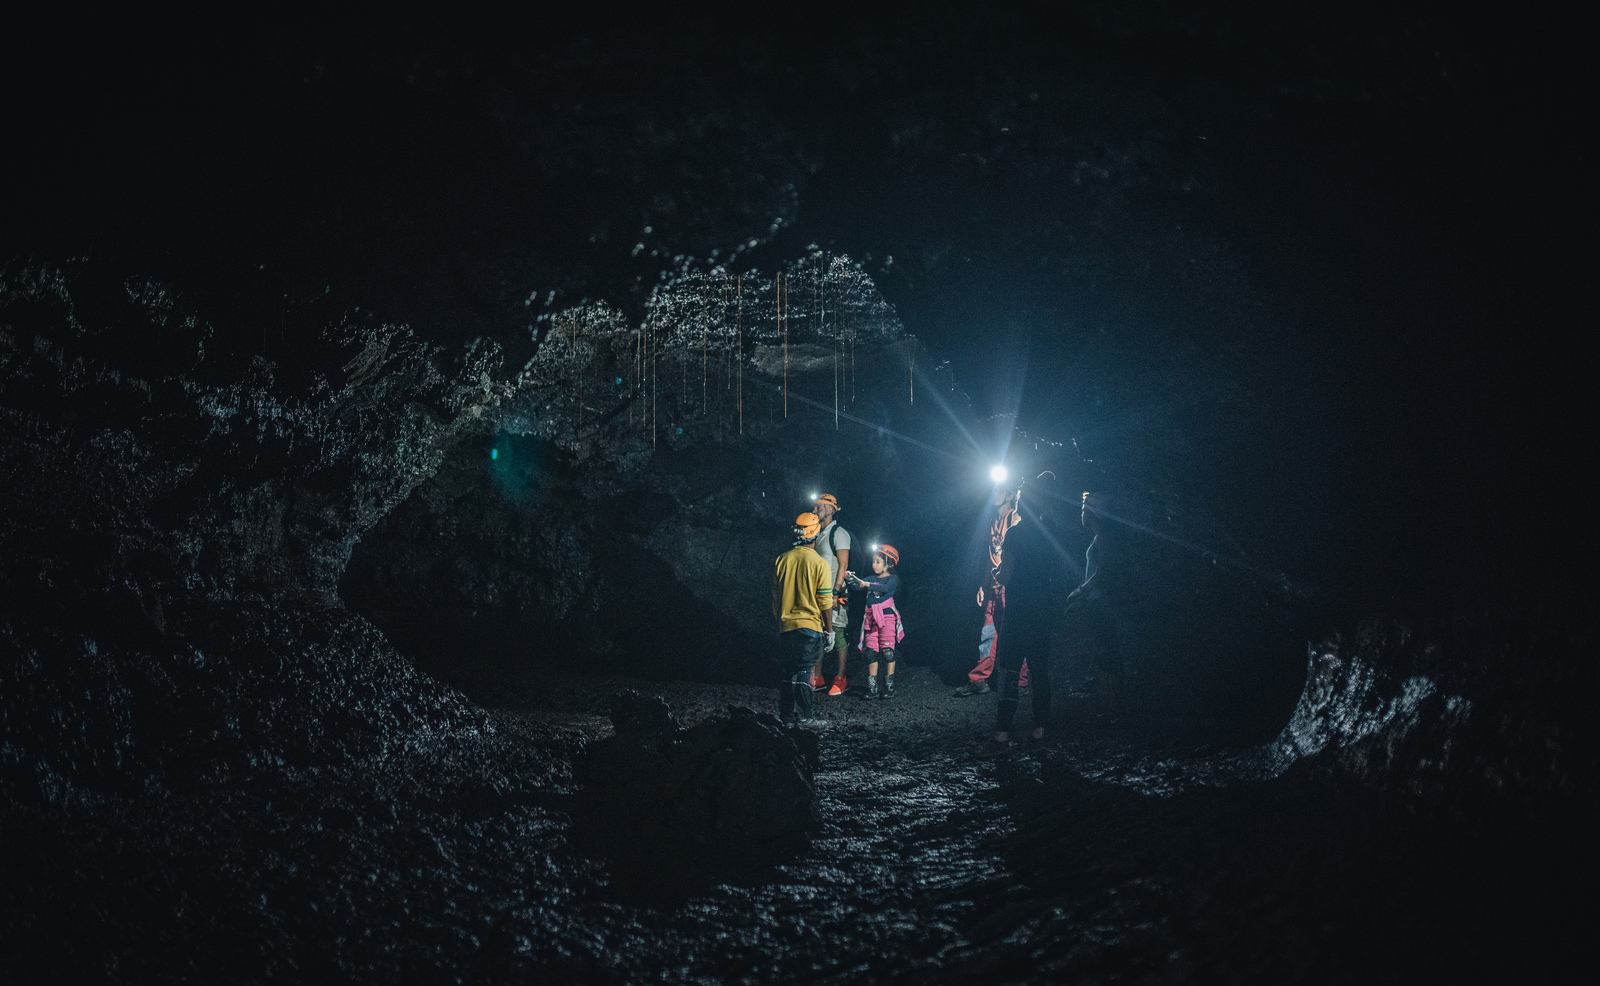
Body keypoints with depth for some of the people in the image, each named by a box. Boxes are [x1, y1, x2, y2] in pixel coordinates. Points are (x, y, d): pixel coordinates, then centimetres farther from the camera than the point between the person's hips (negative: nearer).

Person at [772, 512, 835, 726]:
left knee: (787, 672, 13)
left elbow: (775, 597, 10)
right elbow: (825, 603, -8)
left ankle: (786, 715, 18)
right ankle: (799, 717, -3)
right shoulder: (819, 563, -11)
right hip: (809, 626, -4)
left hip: (785, 626, 4)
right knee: (803, 673, -1)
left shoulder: (781, 560, 1)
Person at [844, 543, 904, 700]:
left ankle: (889, 687, -4)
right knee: (871, 652, 0)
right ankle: (872, 687, 1)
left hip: (887, 617, -5)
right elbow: (857, 586, 2)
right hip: (871, 618, 5)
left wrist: (867, 584, -30)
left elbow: (886, 588, -19)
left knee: (887, 650, -8)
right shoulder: (871, 578, 15)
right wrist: (849, 579, -18)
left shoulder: (893, 578, 1)